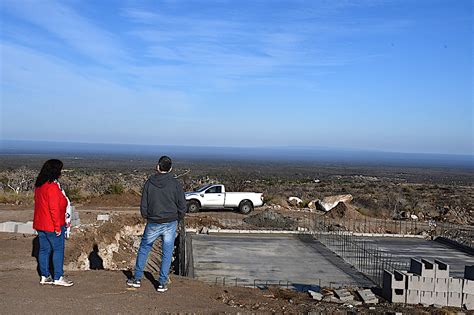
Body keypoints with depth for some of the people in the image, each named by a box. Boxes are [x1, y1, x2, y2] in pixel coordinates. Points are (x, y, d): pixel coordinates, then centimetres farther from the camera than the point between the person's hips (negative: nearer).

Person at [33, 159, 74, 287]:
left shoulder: (39, 185, 10)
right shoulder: (52, 187, -20)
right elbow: (54, 208, -22)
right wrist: (58, 227, -17)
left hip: (40, 224, 9)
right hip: (52, 226, -9)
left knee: (44, 249, 13)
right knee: (58, 250, 0)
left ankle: (44, 276, 19)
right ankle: (58, 277, 5)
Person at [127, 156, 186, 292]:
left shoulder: (149, 183, -4)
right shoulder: (175, 184, -7)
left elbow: (143, 206, 0)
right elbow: (182, 206, -5)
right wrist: (178, 219, 13)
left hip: (153, 224, 1)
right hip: (170, 224, -1)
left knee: (144, 249, 18)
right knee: (167, 253, 9)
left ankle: (137, 278, 25)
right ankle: (162, 283, 11)